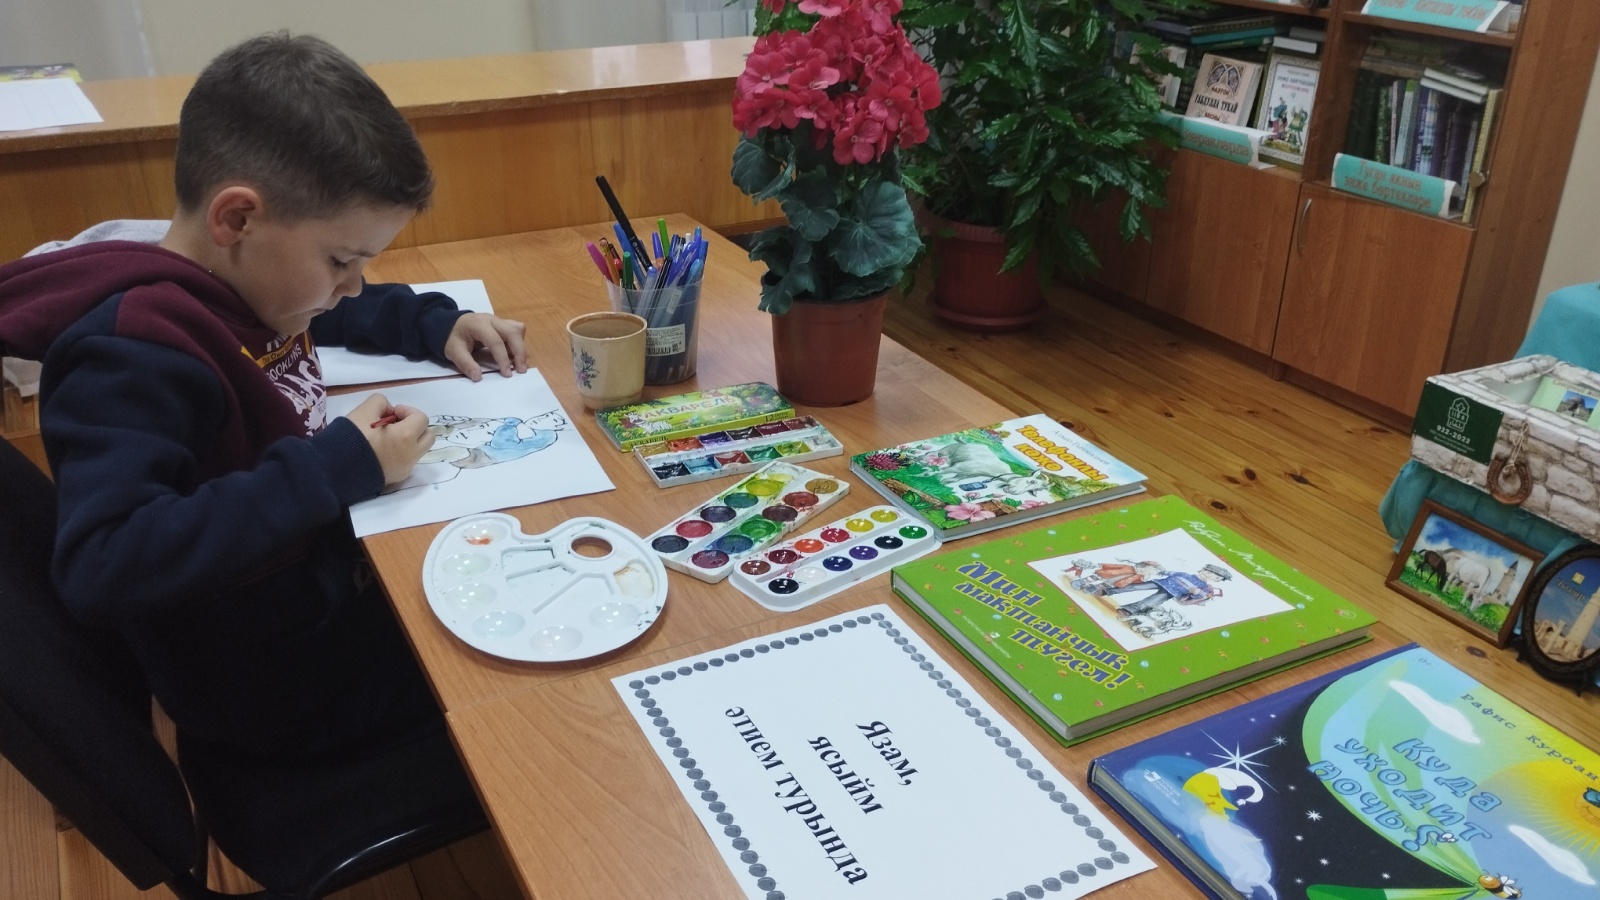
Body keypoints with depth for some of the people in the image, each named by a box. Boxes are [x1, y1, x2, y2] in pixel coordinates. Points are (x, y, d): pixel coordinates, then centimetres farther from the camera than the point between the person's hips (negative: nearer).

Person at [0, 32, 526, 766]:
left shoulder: (236, 280, -2)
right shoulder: (136, 351, -28)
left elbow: (327, 315, 22)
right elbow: (101, 566, -38)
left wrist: (435, 325, 4)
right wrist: (335, 468, -35)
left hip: (334, 575, 8)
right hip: (284, 685, -8)